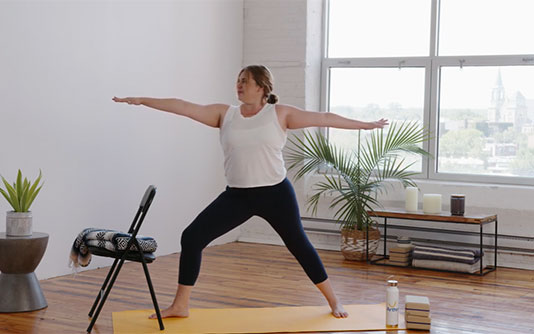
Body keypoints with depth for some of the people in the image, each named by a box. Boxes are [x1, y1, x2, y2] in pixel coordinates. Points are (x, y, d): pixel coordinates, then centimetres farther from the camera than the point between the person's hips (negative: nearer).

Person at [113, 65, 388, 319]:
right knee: (192, 237, -7)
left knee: (299, 245, 6)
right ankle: (180, 306, 5)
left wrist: (364, 125, 0)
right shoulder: (225, 114, 4)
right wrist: (142, 100, -4)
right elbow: (182, 107, 0)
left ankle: (333, 301, 26)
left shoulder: (280, 114, -2)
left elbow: (323, 118, -1)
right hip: (237, 195, 3)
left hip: (275, 193, -3)